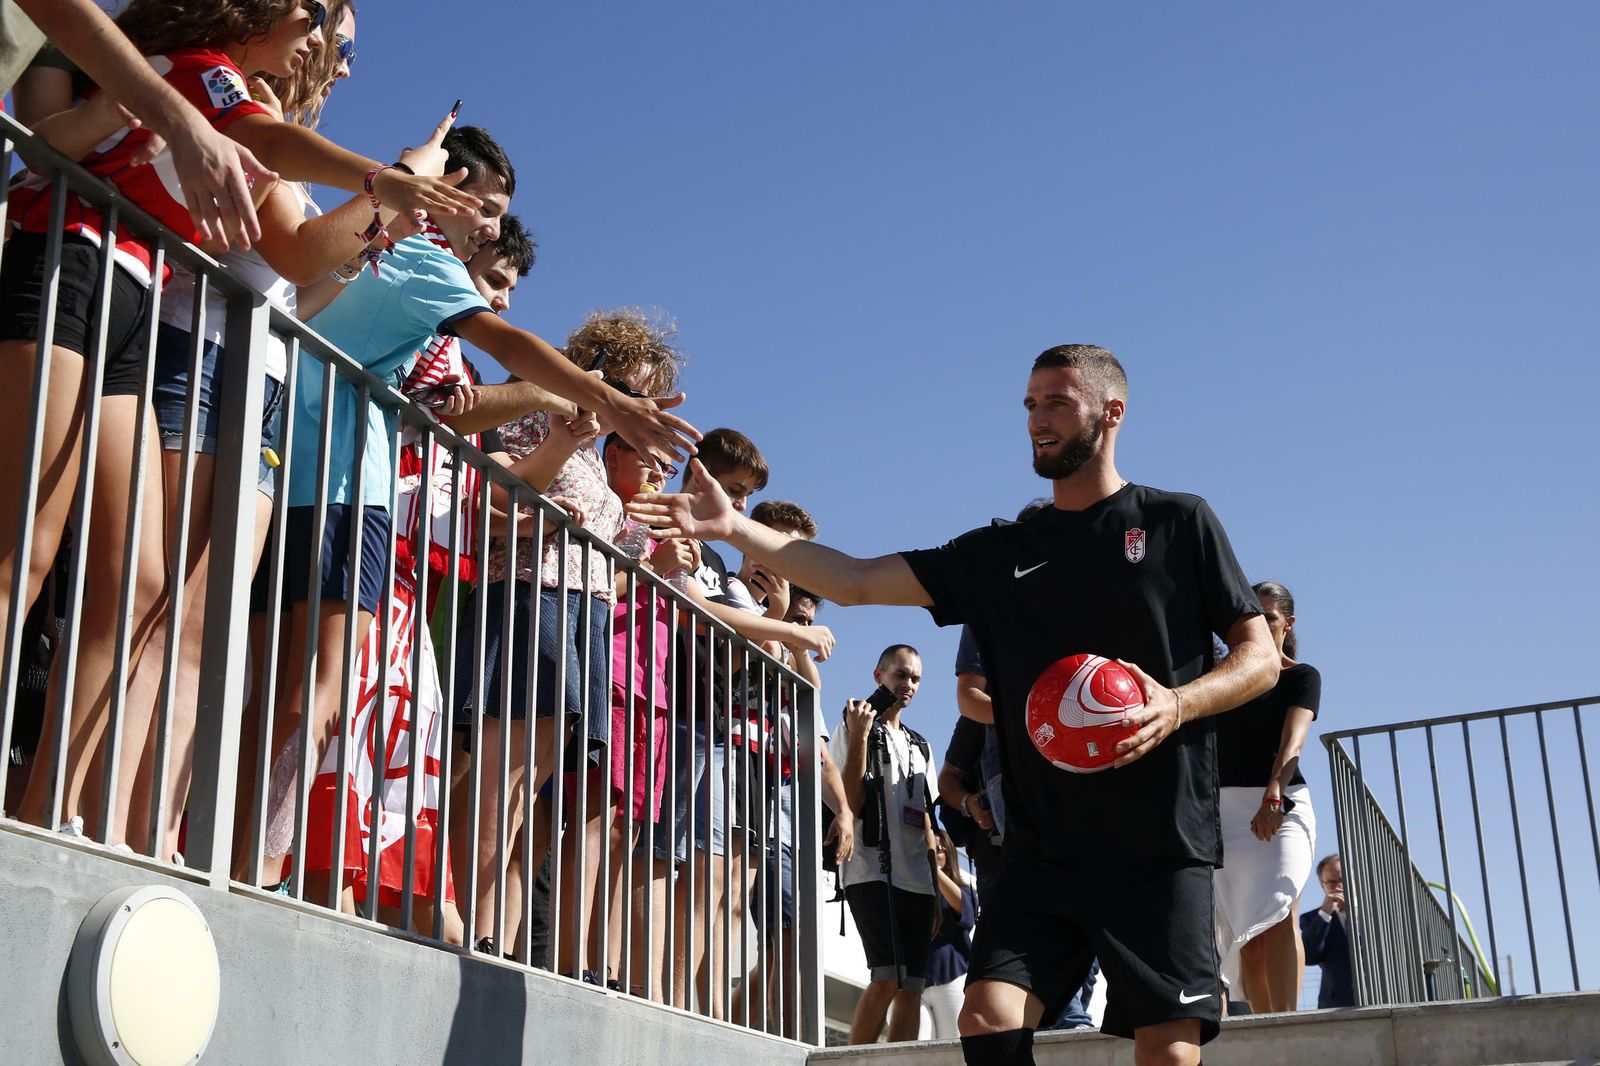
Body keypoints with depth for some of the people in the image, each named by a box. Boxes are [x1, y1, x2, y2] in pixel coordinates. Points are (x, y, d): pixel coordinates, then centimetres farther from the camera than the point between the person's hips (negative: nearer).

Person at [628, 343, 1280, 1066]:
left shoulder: (1179, 522, 5)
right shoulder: (999, 553, 14)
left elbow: (1261, 658, 4)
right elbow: (854, 582, 9)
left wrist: (1178, 703, -16)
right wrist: (735, 530, -2)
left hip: (1161, 849, -3)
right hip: (1042, 851, 3)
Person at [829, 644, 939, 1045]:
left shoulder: (920, 746, 22)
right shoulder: (853, 728, 4)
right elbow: (850, 805, -7)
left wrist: (937, 888, 18)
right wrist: (859, 737, -14)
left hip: (917, 880, 6)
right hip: (871, 872, -6)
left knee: (912, 987, 0)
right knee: (888, 978, -19)